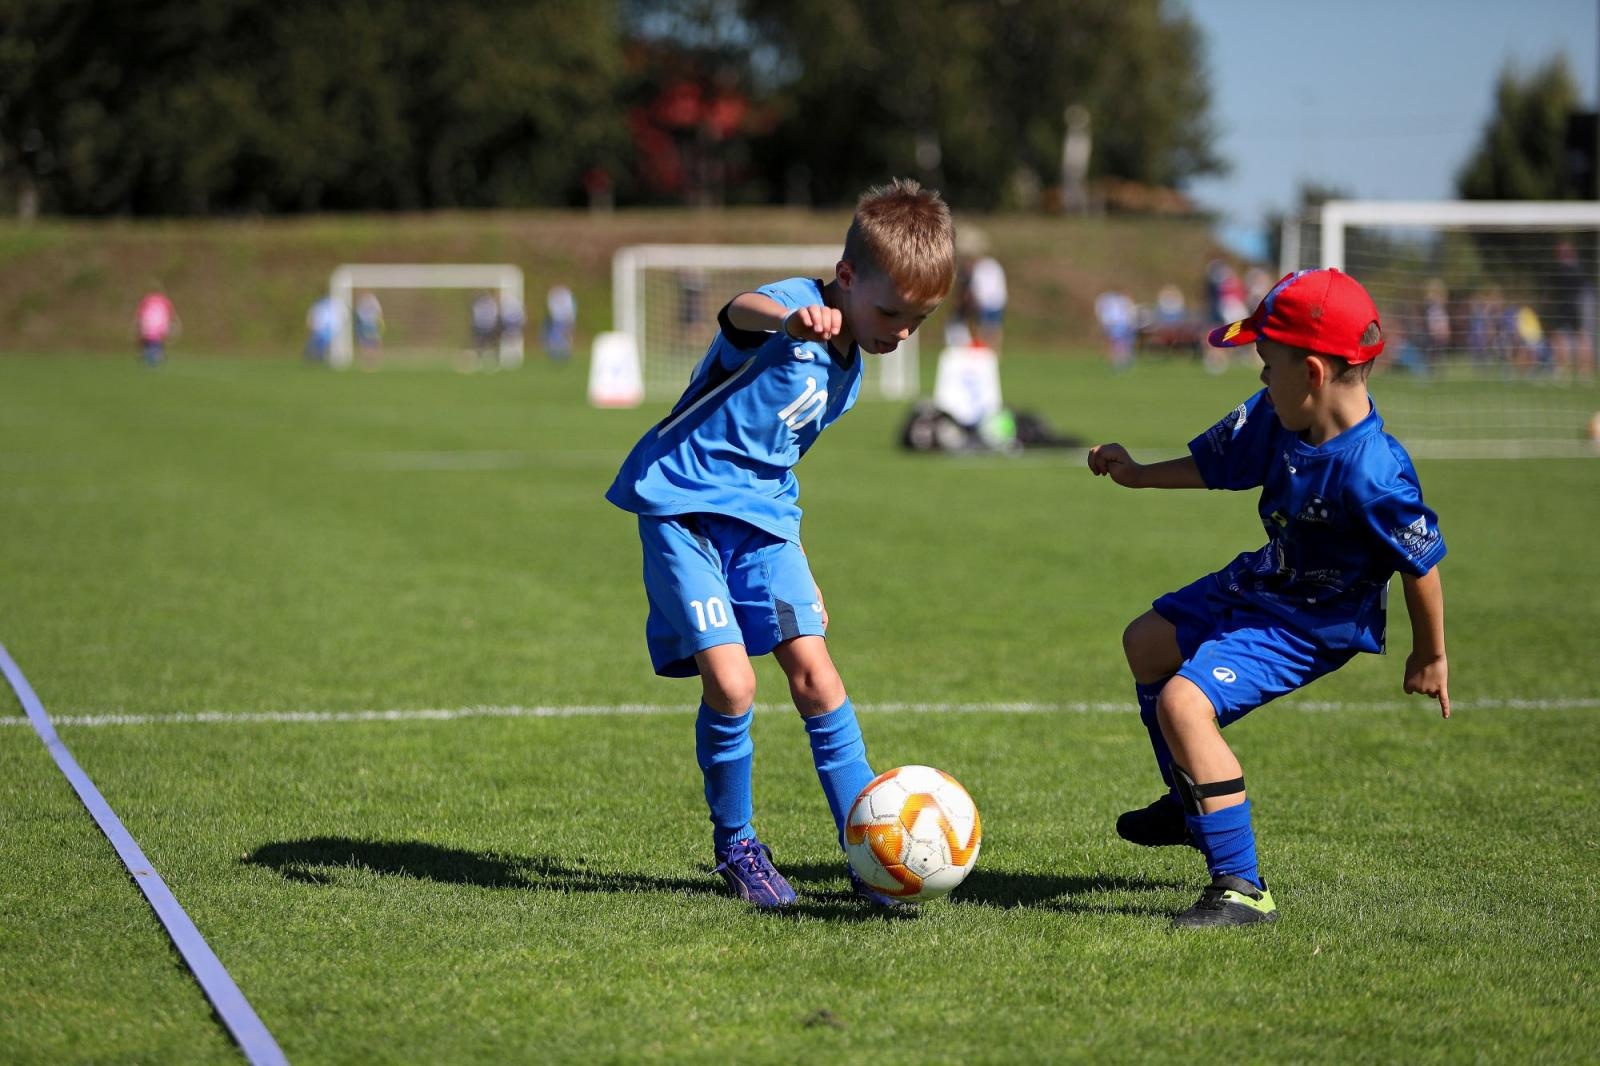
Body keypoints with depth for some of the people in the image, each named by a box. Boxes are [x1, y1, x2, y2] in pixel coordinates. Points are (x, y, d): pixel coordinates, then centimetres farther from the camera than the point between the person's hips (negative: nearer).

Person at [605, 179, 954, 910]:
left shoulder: (845, 369, 11)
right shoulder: (795, 309, -15)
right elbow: (743, 311, -42)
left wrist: (797, 571, 29)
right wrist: (793, 319, -66)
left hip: (759, 519, 7)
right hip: (683, 510, -7)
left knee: (814, 671, -4)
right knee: (730, 683, -16)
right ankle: (735, 845, 6)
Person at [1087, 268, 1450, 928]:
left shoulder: (1371, 474, -35)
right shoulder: (1276, 419, -11)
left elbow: (1421, 562, -23)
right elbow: (1215, 462, 9)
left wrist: (1429, 657, -11)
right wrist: (1137, 474, 10)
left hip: (1312, 624, -10)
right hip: (1262, 582, 10)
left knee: (1184, 701, -25)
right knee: (1146, 643, 27)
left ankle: (1242, 890, -18)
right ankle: (1191, 807, 46)